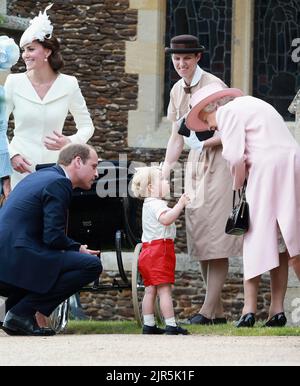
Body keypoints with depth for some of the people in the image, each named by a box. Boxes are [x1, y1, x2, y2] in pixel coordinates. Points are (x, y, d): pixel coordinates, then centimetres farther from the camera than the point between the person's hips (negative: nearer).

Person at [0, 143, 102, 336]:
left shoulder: (40, 176, 22)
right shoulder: (57, 184, -8)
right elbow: (54, 237, -15)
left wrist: (76, 248, 18)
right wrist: (79, 249, 3)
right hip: (17, 261, -10)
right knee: (92, 265, -12)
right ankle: (22, 313, -11)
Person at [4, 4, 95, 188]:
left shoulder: (69, 85, 2)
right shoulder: (14, 83, 1)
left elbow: (87, 126, 10)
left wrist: (70, 142, -10)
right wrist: (12, 155, -9)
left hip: (55, 165, 0)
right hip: (21, 167, 0)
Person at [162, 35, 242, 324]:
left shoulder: (214, 86, -11)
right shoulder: (177, 90, 11)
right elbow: (176, 138, 15)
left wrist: (206, 142, -25)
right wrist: (163, 174, 10)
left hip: (217, 162, -8)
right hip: (194, 163, 8)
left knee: (214, 235, -10)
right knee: (198, 237, 4)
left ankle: (208, 309, -12)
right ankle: (218, 311, 8)